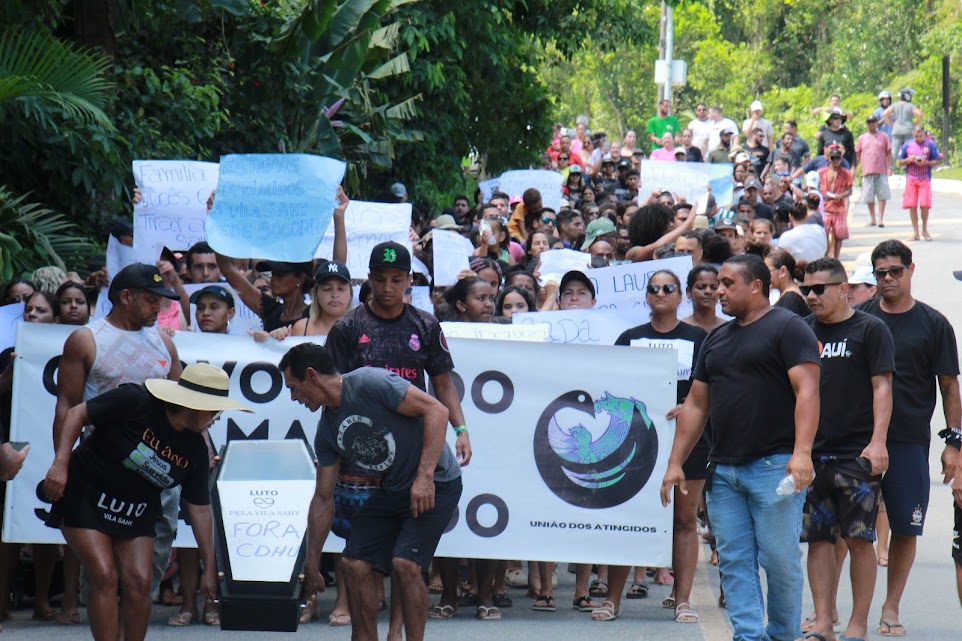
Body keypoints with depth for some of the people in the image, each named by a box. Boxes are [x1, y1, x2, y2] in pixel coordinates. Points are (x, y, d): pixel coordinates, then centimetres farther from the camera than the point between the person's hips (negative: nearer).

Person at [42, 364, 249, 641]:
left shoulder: (195, 450, -6)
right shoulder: (135, 402, -23)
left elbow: (200, 509, 1)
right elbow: (77, 414, -16)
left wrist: (210, 567, 2)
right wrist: (60, 463, -25)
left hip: (137, 514, 5)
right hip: (86, 497, -5)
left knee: (139, 581, -8)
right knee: (105, 577, -16)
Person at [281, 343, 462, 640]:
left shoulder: (371, 383, -20)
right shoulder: (327, 431, 4)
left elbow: (436, 410, -22)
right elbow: (323, 500, 11)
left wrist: (425, 476, -27)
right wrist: (311, 565, 12)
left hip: (435, 484, -8)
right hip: (391, 490, 8)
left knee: (404, 564, -20)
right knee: (355, 564, -1)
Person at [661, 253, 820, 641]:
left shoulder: (787, 328, -2)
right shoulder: (716, 340, 20)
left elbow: (807, 391, -12)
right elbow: (696, 405, 22)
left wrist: (801, 453, -23)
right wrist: (675, 463, 15)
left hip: (773, 465, -7)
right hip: (724, 470, 7)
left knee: (779, 559, -6)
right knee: (734, 562, 2)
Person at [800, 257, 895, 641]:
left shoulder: (870, 330, 0)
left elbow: (882, 387, -5)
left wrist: (877, 442, -15)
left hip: (857, 453, -4)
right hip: (811, 452, 4)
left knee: (859, 538, -3)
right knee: (818, 538, 3)